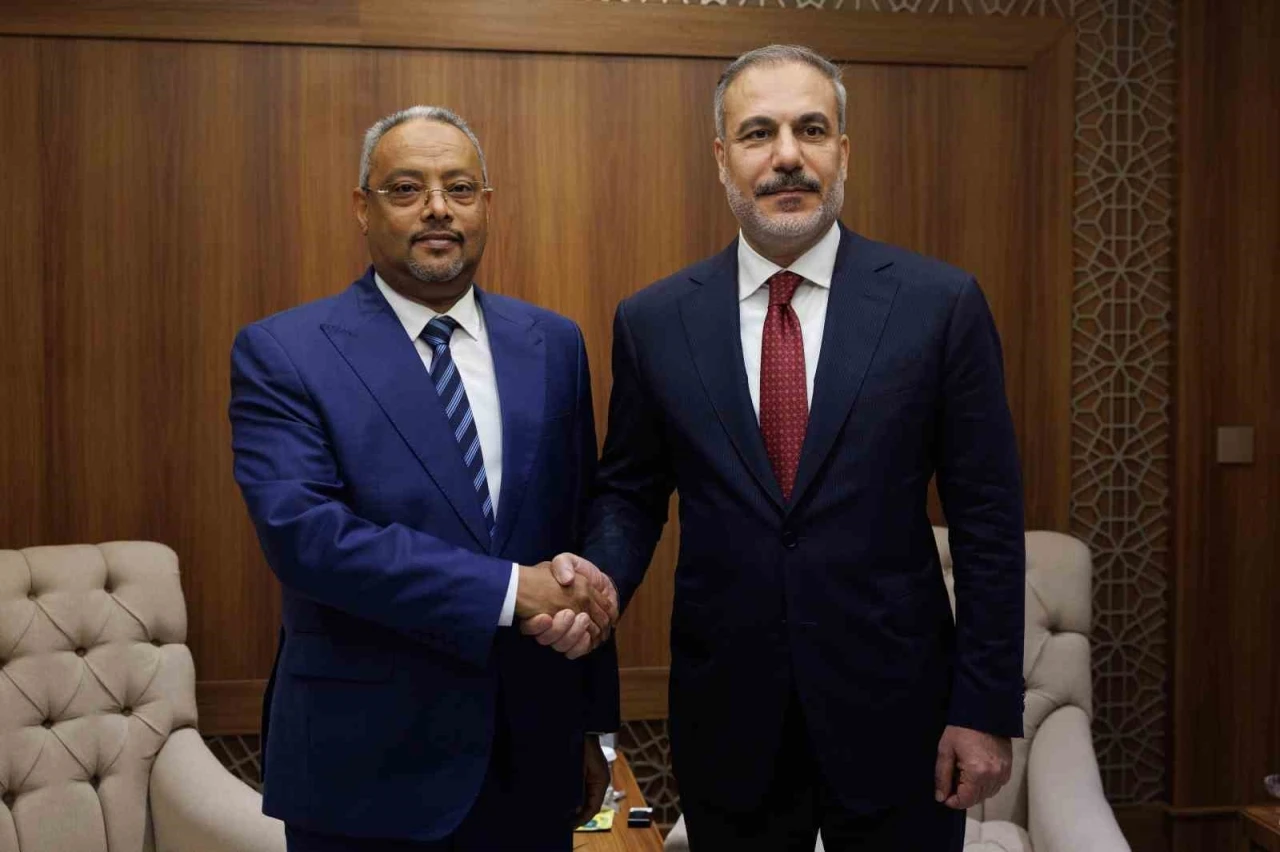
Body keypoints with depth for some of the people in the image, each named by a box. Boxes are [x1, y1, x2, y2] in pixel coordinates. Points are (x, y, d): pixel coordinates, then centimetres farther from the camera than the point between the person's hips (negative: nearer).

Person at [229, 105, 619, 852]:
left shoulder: (552, 344, 4)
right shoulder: (282, 353, -7)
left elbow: (582, 538, 6)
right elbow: (301, 531, -20)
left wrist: (593, 724, 9)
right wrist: (510, 590, -23)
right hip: (366, 765, -3)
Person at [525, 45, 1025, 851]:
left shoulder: (940, 302, -5)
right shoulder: (653, 320, 0)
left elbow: (987, 517, -4)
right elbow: (630, 494, 8)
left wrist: (986, 707, -5)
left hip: (895, 710, -1)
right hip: (727, 717, 2)